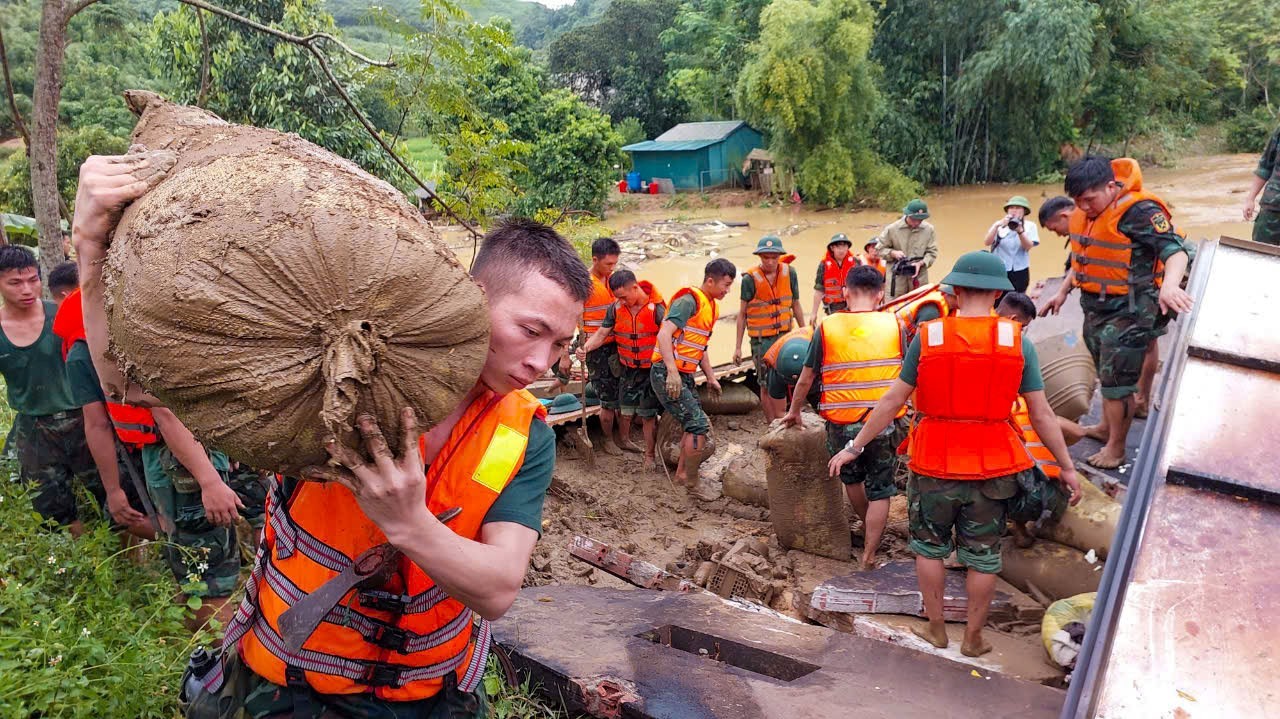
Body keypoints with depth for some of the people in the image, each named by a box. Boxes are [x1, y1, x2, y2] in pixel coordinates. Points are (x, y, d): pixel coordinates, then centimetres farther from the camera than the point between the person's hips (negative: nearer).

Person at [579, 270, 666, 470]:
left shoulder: (656, 308, -16)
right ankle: (625, 440, 42)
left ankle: (649, 455, 15)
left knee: (648, 415, 1)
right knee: (625, 410, 16)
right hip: (627, 369, 4)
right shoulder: (616, 308, -5)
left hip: (650, 369, -4)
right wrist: (586, 347, -23)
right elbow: (602, 334, -3)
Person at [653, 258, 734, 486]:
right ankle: (690, 483, 1)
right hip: (667, 374, -10)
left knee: (696, 426, 14)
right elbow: (664, 334, -24)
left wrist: (711, 378, 20)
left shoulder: (711, 306, 16)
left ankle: (681, 476, 28)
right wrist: (672, 372, -30)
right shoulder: (689, 300, -14)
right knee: (699, 425, -11)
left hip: (685, 376, 10)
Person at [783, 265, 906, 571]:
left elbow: (805, 379, 2)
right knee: (880, 491, 13)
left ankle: (868, 529, 46)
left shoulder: (827, 328, -5)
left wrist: (794, 411, 18)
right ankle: (869, 557, 12)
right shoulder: (893, 325, -3)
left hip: (842, 423, 0)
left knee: (852, 478, 26)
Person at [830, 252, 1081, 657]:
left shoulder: (927, 337, -10)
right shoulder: (1016, 342, -8)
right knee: (983, 557, 16)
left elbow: (892, 402, -6)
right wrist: (1067, 467, 8)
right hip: (992, 468, 1)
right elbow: (1041, 414, -4)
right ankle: (973, 638, 28)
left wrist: (854, 447, 3)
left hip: (934, 465, -1)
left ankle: (936, 629, 29)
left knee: (929, 547, 20)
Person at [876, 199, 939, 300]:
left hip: (919, 278, 2)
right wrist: (893, 253, -14)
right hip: (897, 277, -2)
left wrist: (921, 263, -15)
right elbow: (879, 248, 4)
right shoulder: (892, 229, -5)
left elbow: (932, 252, 3)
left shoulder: (929, 230, -2)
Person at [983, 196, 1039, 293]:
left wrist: (1020, 230, -26)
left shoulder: (1030, 226, 4)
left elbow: (1028, 246, -10)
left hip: (1019, 272, 0)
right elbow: (987, 242, -8)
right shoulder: (999, 225, 5)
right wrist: (997, 225, -22)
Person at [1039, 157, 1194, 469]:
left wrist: (1170, 284, -46)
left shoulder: (1139, 211, -21)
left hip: (1127, 311, -8)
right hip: (1095, 306, 8)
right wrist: (1062, 292, 20)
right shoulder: (1085, 213, 4)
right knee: (1106, 372, 22)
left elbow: (1176, 252, -27)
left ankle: (1116, 448, 11)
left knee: (1118, 380, -2)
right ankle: (1106, 427, 39)